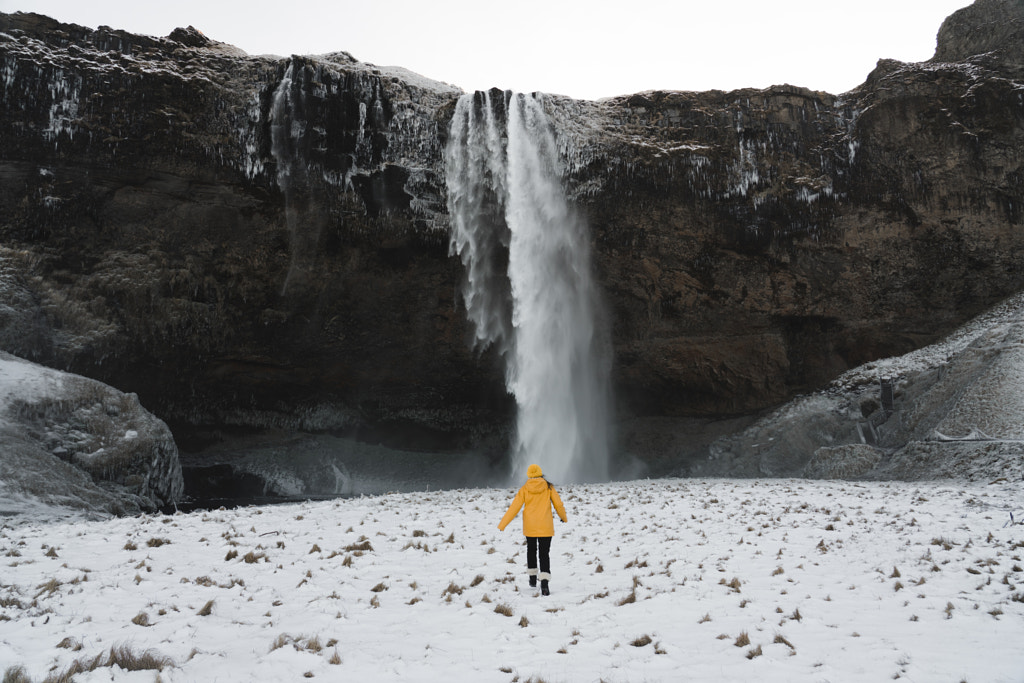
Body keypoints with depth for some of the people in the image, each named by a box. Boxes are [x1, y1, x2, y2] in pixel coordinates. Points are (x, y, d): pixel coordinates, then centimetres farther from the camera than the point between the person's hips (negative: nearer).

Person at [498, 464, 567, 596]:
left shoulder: (524, 489, -2)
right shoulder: (548, 487, -2)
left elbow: (514, 508, -4)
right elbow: (558, 504, 2)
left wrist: (502, 524, 1)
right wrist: (563, 517, 22)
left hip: (529, 527, 1)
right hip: (545, 527, -1)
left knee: (531, 550, 23)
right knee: (544, 554, 1)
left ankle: (532, 577, 31)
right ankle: (544, 583, -15)